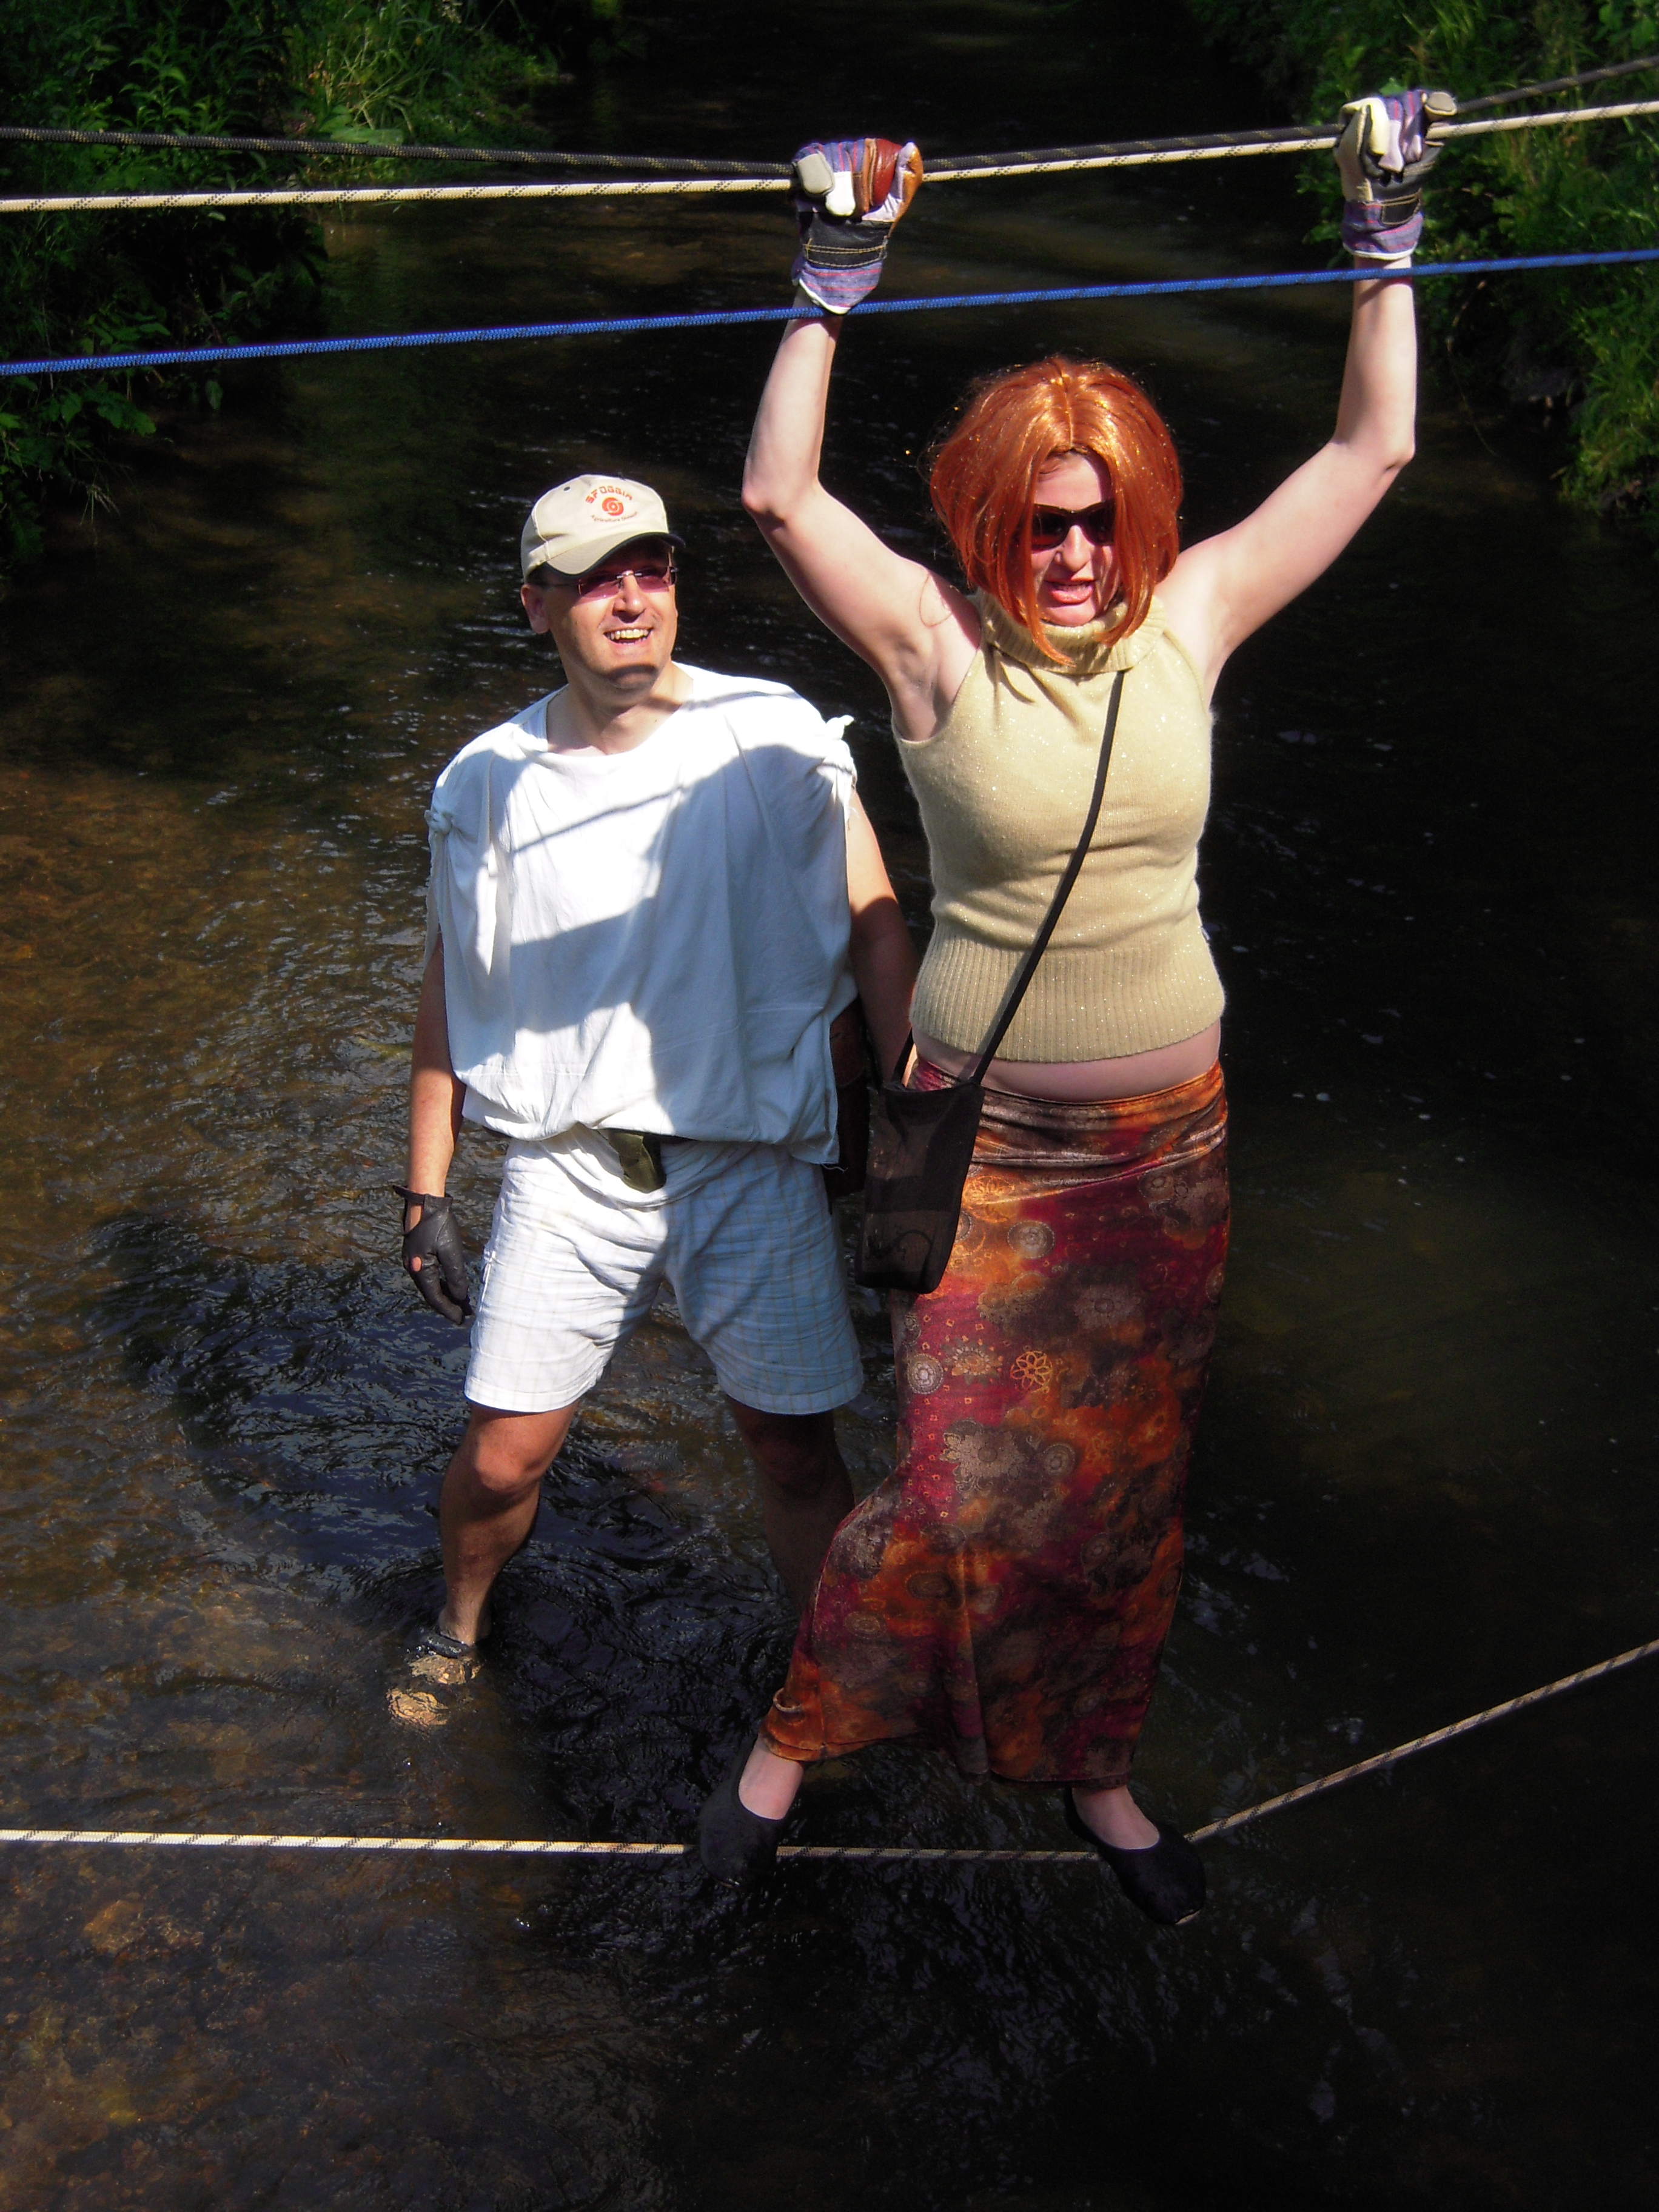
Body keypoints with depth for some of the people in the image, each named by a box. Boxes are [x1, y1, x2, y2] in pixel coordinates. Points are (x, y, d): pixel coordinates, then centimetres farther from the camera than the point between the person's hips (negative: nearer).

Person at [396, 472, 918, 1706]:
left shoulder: (777, 740, -6)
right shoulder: (487, 785, 1)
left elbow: (874, 926, -3)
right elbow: (452, 996, 10)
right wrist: (426, 1191, 10)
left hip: (754, 1159, -1)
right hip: (571, 1169, 1)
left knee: (797, 1453, 4)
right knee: (503, 1458, 4)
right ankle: (463, 1624, 37)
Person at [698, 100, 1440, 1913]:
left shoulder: (1187, 621, -2)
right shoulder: (941, 649, -11)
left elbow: (1371, 450, 2)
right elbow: (779, 496, -23)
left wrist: (1385, 242, -2)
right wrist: (834, 284, -27)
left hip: (1168, 1144, 4)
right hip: (988, 1143, -4)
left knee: (1129, 1482, 14)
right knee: (959, 1488, 0)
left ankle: (1093, 1771, 36)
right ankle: (790, 1741, 24)